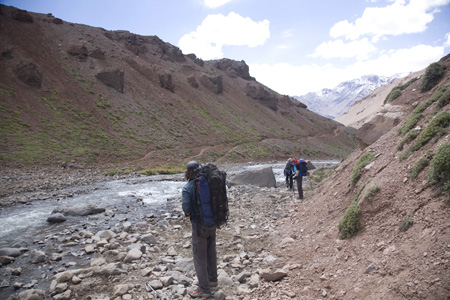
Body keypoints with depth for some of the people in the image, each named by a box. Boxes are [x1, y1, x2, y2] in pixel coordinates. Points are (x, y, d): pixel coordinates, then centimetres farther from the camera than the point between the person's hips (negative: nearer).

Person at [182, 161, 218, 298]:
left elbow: (186, 208, -26)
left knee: (200, 256, 7)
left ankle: (204, 289, 17)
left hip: (199, 225, -6)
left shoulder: (187, 188, -17)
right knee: (211, 252, 21)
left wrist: (188, 214, -5)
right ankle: (212, 279, 39)